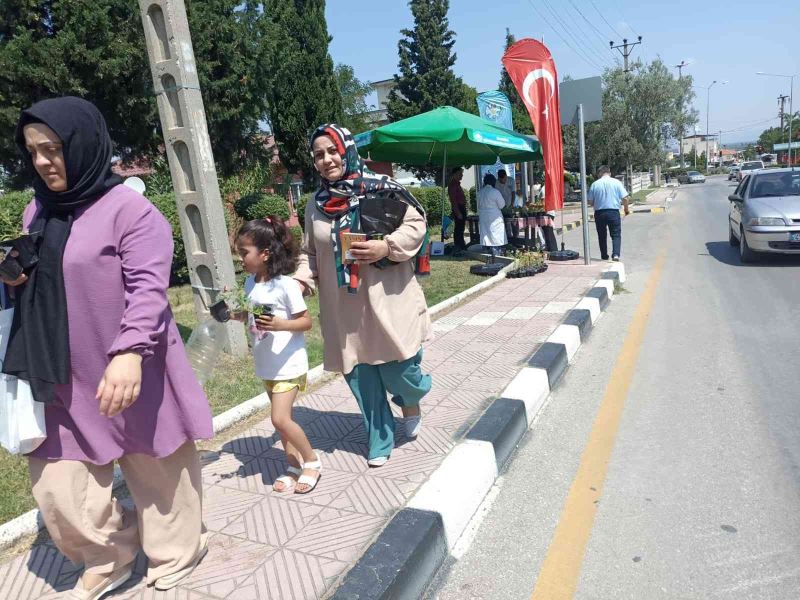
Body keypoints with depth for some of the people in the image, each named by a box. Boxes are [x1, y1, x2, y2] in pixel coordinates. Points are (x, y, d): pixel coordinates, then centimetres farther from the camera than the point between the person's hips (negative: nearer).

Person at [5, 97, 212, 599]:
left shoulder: (129, 209, -11)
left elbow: (148, 286, -19)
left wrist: (129, 352, -32)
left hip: (131, 375, -6)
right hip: (62, 380, 7)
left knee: (158, 474, 10)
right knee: (59, 488, 10)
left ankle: (175, 560, 35)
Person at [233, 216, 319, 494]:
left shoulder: (285, 284, -19)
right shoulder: (250, 284, 2)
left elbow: (306, 321, -16)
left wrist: (280, 324, -32)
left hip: (288, 364, -7)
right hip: (267, 364, 7)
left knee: (280, 419, -11)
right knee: (282, 418, 15)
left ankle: (312, 461, 12)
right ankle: (294, 465, 30)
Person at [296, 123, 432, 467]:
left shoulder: (381, 188, -5)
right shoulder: (316, 205, 8)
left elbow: (415, 224, -3)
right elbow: (310, 254, 15)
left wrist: (386, 247, -18)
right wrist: (299, 281, -2)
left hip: (387, 300, -4)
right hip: (344, 308, 4)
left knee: (398, 369, 0)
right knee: (360, 376, 9)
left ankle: (411, 403, 38)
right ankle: (380, 440, 29)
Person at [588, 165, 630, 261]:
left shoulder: (595, 184, 0)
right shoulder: (616, 182, -1)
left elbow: (590, 201, 1)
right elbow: (625, 198, -3)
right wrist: (626, 208, 14)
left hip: (599, 213, 1)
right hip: (614, 212, -1)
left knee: (602, 236, 14)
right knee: (616, 234, 4)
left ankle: (604, 256, 19)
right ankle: (616, 254, -13)